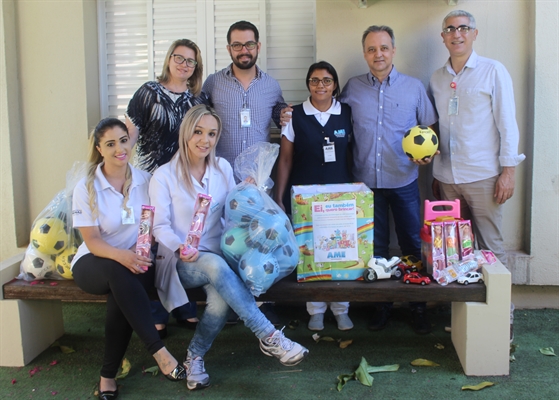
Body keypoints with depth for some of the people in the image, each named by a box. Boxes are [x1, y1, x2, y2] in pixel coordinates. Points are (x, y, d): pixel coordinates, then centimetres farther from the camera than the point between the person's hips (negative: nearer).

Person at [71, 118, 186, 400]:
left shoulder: (145, 180, 1)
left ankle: (108, 375, -18)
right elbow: (92, 241, -12)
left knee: (121, 292, -34)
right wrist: (121, 256, -33)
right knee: (118, 272, -38)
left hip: (134, 261, 1)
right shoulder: (86, 188, -6)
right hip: (94, 263, -1)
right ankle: (159, 352, -37)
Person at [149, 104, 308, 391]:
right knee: (217, 266, -37)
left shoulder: (222, 168, 10)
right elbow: (160, 227, -7)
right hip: (182, 262, -3)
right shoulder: (164, 176, -3)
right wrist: (181, 249, -25)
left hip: (217, 257, 3)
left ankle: (195, 357, -3)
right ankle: (269, 337, -33)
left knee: (221, 299, -30)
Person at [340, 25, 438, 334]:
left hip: (404, 181, -1)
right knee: (375, 247, 10)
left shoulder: (414, 87, 2)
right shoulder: (352, 88, 4)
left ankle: (418, 305, 19)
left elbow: (429, 128, 7)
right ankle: (381, 303, 24)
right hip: (366, 181, 1)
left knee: (413, 245, 5)